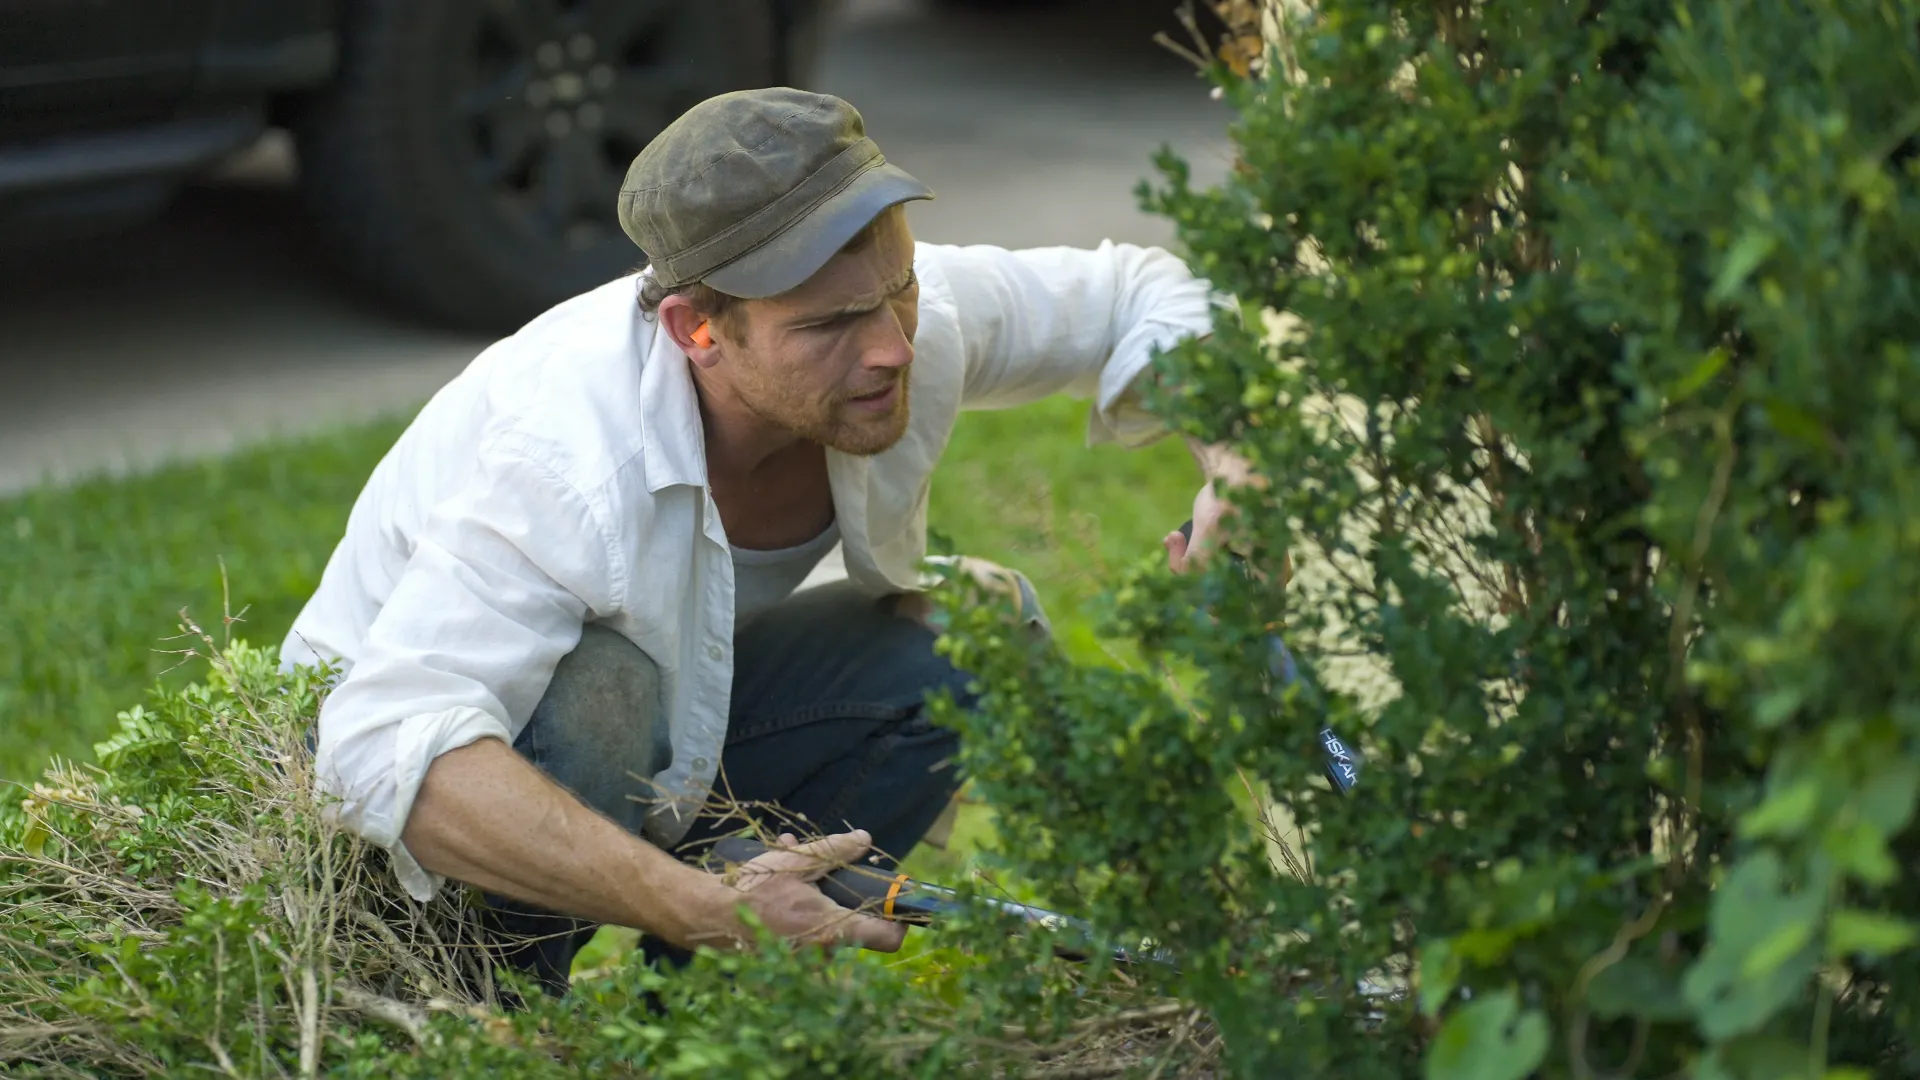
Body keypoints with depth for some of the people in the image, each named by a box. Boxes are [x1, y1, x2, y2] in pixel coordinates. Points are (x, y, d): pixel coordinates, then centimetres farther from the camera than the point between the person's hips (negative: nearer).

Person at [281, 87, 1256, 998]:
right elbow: (384, 751, -48)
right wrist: (702, 909, -52)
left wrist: (1231, 461, -24)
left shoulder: (916, 317, -20)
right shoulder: (574, 458, -40)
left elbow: (1138, 295, -3)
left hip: (664, 740, 6)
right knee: (595, 688, -38)